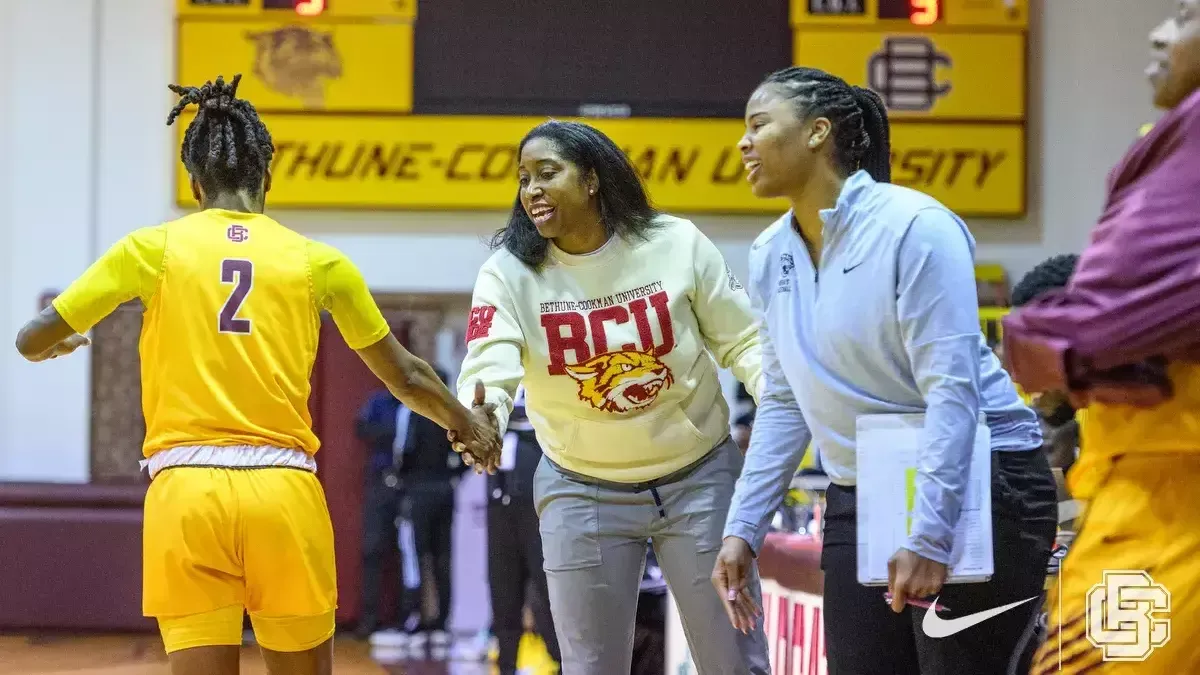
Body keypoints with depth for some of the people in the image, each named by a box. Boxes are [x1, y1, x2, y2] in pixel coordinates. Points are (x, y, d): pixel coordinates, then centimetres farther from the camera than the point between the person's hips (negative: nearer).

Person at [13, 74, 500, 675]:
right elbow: (405, 377, 18)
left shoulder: (153, 248, 4)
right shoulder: (317, 262, 7)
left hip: (186, 493, -1)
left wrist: (57, 344, 31)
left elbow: (32, 342, 7)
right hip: (285, 493, 1)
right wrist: (469, 428, 36)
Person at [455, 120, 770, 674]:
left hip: (698, 477, 0)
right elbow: (489, 368, -23)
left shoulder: (678, 245, -9)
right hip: (583, 491, 0)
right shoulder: (509, 274, -9)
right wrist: (481, 416, -47)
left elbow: (744, 342, -2)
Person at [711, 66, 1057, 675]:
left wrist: (928, 538, -27)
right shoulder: (769, 256, 5)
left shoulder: (914, 227, -16)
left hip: (976, 488, -7)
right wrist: (743, 528, 7)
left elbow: (952, 389, -21)